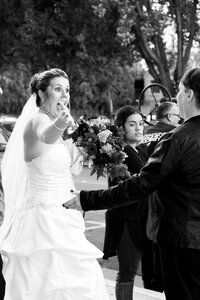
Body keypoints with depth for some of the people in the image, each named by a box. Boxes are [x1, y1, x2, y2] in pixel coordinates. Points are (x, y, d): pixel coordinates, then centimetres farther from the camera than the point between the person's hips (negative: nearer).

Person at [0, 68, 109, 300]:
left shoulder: (56, 122, 12)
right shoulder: (38, 120, -15)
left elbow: (74, 168, 20)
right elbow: (45, 136, -43)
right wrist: (58, 125, -64)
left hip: (61, 219, 9)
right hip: (43, 220, -9)